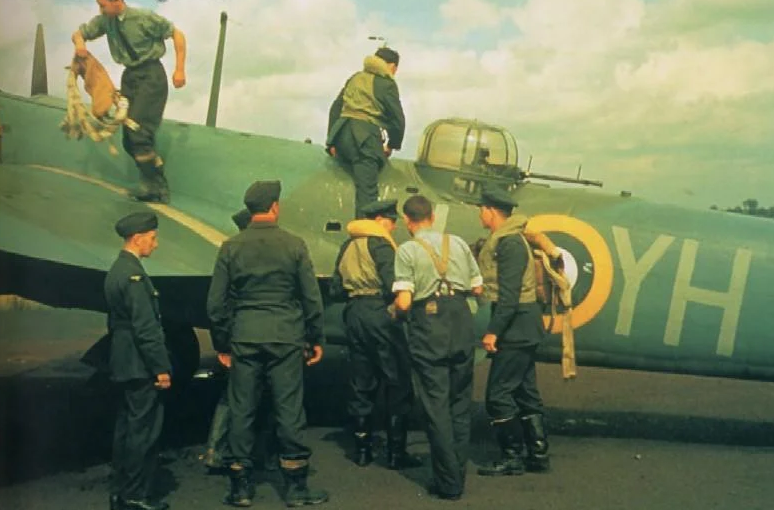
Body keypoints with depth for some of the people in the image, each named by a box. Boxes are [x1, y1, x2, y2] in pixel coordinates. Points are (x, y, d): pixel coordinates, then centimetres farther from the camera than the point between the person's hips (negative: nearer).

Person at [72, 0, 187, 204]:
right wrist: (79, 42, -11)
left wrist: (180, 70, -12)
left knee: (139, 132, -18)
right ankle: (153, 186, 18)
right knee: (129, 140, 6)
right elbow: (79, 33, 14)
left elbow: (177, 34, -7)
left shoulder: (144, 18, -13)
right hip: (129, 76, 7)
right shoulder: (104, 20, 3)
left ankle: (156, 188, -7)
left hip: (151, 75, -7)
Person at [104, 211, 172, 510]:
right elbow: (146, 327, -21)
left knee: (126, 427, 15)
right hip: (140, 365, -10)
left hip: (123, 364, 10)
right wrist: (161, 368, -18)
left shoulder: (117, 270, 13)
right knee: (143, 430, -3)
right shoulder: (134, 274, -18)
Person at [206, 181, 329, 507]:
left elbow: (216, 302, 2)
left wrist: (221, 344, 11)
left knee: (241, 411, 9)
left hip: (243, 338, 2)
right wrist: (316, 339, 9)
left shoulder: (231, 247, 1)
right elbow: (312, 297, -1)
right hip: (285, 337, -1)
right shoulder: (294, 245, -3)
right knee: (289, 411, 5)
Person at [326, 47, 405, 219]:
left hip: (343, 133, 6)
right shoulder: (387, 84, 5)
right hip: (365, 138, -6)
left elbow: (335, 108, 21)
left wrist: (332, 140, 20)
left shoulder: (355, 77, 24)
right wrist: (392, 145, 17)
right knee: (367, 191, -9)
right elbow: (398, 120, 2)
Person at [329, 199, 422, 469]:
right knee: (398, 383, 1)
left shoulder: (348, 246, 13)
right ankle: (396, 452, 4)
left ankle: (362, 449, 18)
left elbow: (336, 288, 13)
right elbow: (392, 286, -18)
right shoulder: (379, 244, -9)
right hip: (380, 313, -7)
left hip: (354, 315, 7)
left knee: (362, 385, 13)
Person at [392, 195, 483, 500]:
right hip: (461, 321, 4)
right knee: (460, 402, 15)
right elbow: (477, 288, 10)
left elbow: (404, 302, -12)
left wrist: (394, 310, 9)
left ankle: (448, 482, 10)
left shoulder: (407, 250, -3)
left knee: (436, 404, 5)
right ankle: (458, 475, 23)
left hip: (428, 326, -4)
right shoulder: (457, 243, 10)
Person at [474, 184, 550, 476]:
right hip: (520, 328, 10)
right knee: (525, 393, 14)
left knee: (498, 394, -6)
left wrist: (493, 331, -24)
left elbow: (508, 293, -23)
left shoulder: (509, 243, -16)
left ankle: (512, 459, 3)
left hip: (516, 327, -10)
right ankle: (538, 455, 22)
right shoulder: (501, 240, 15)